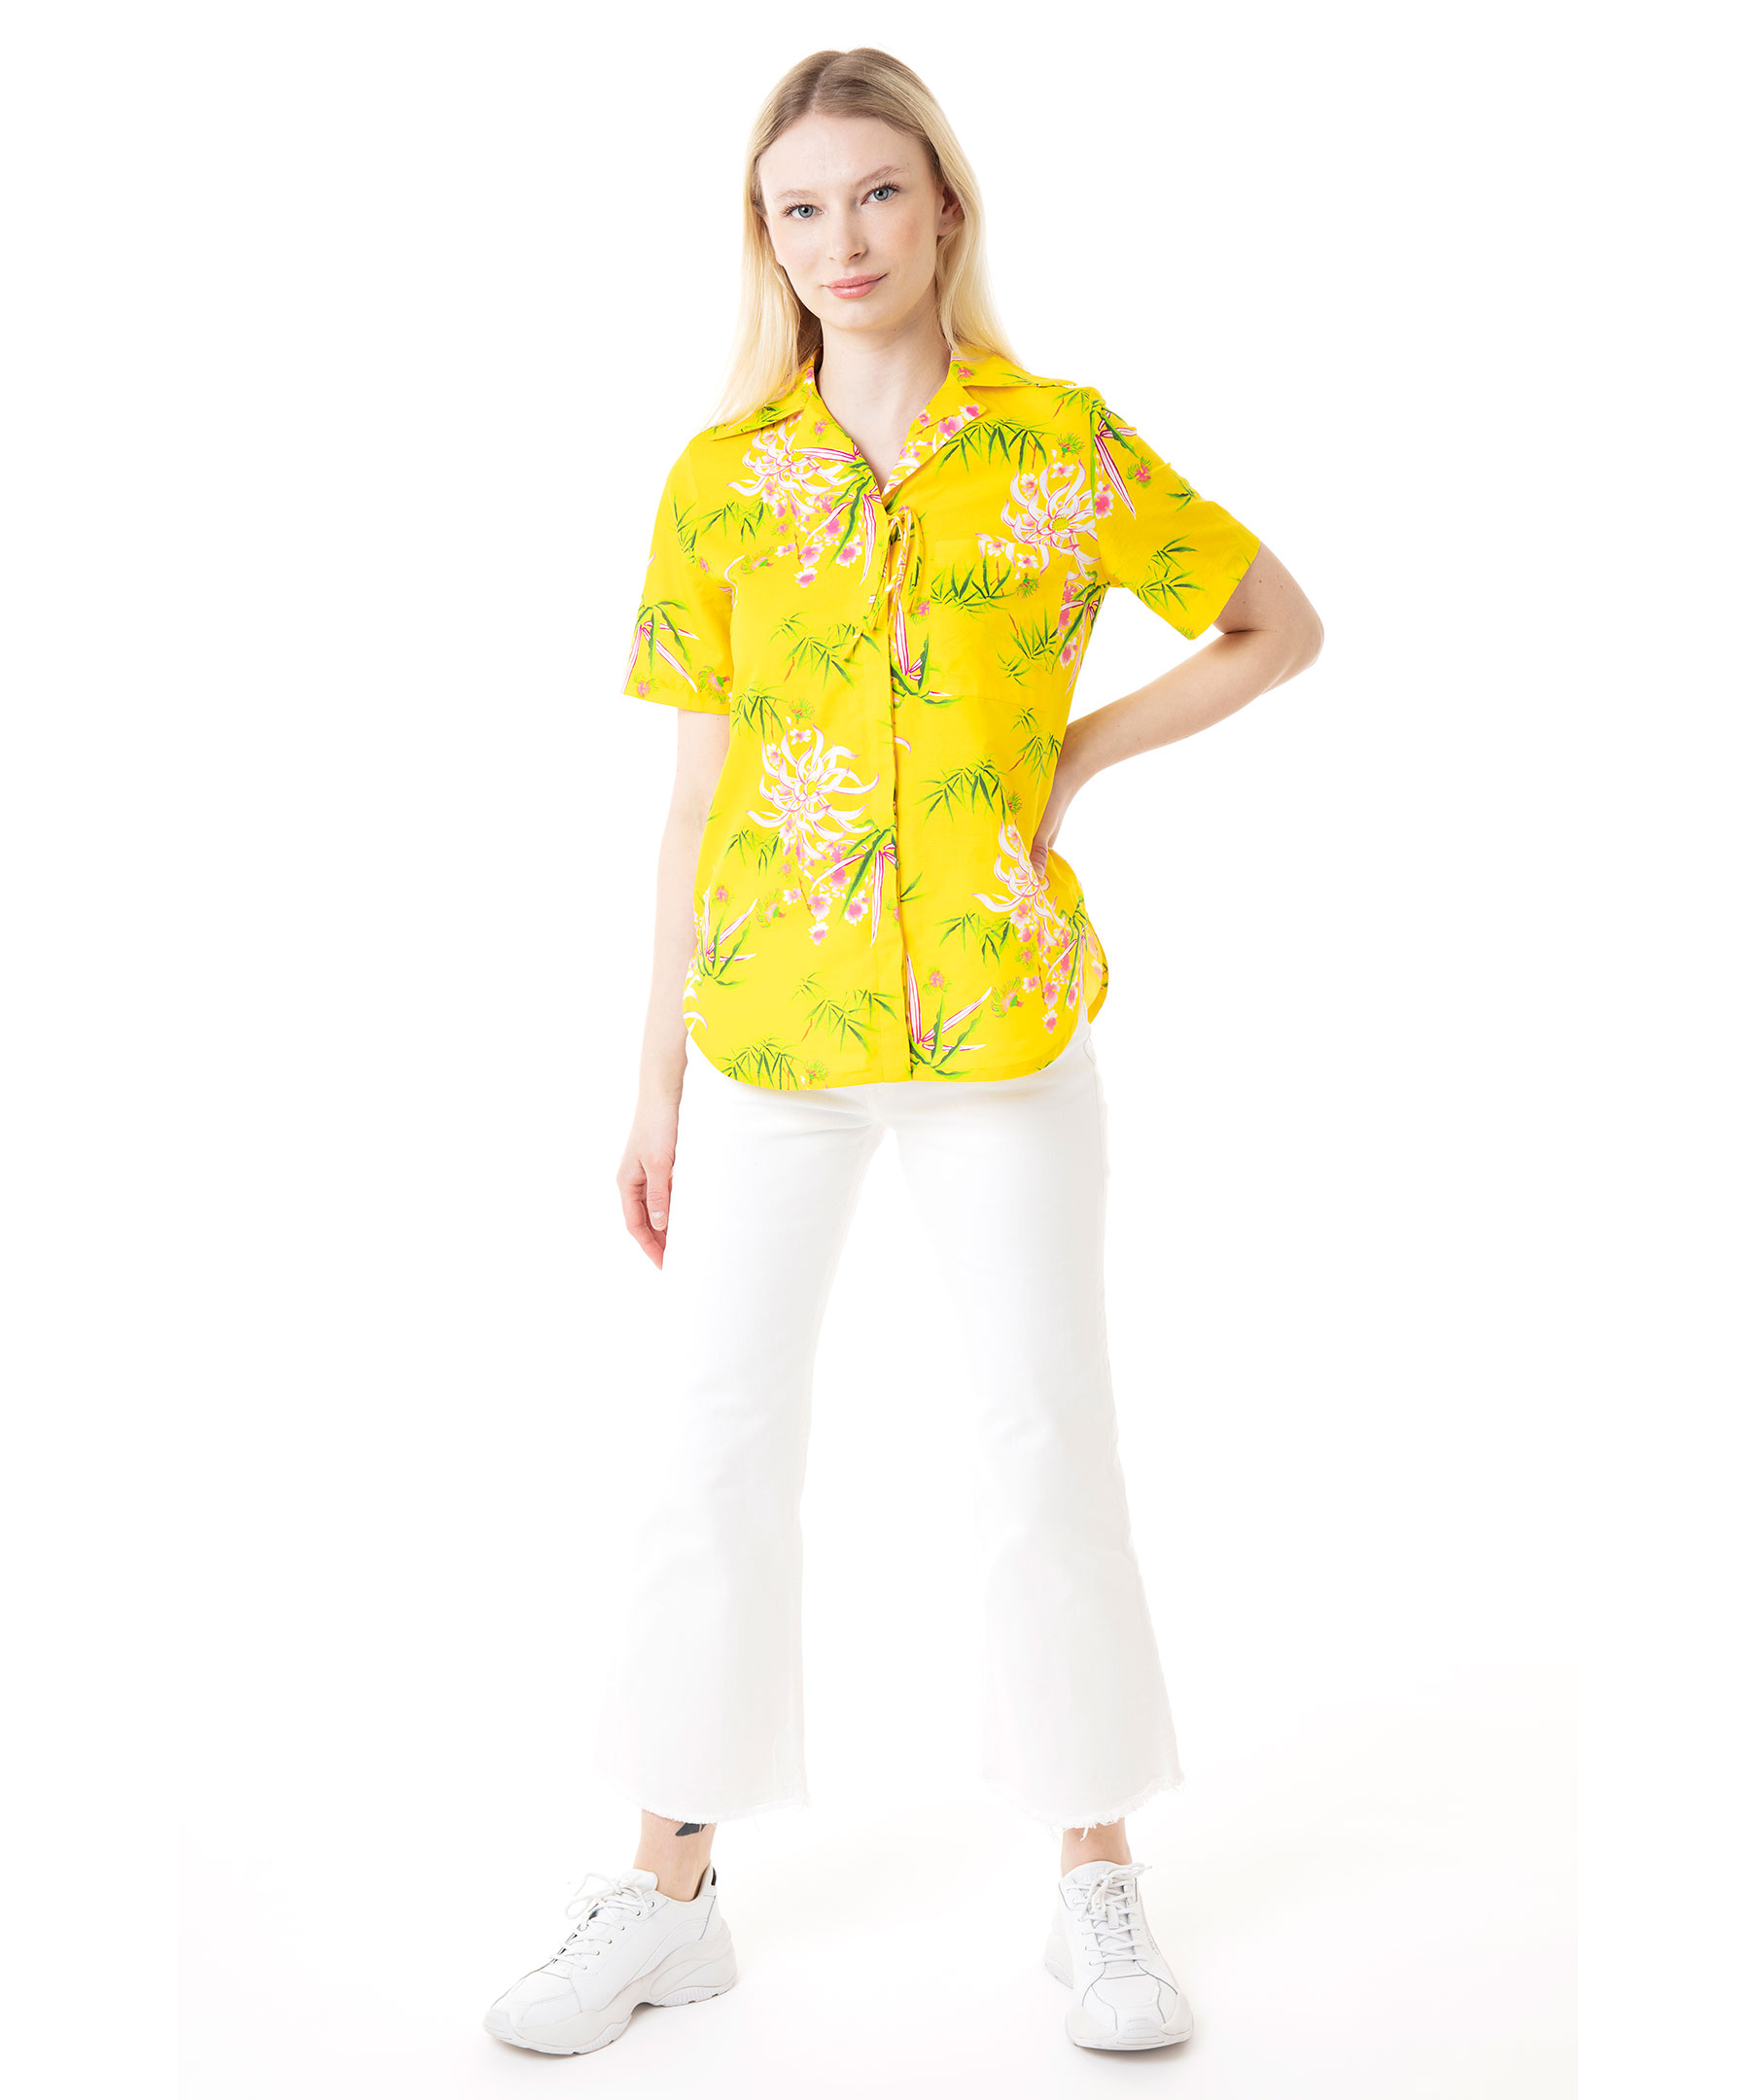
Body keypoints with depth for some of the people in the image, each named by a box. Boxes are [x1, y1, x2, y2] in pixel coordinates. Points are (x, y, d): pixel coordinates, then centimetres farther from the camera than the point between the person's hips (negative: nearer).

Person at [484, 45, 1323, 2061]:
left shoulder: (1063, 447, 0)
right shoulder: (722, 478, 4)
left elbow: (1281, 627, 11)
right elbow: (700, 787, 6)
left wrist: (1078, 753, -2)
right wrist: (658, 1074, 5)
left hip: (998, 1017, -1)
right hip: (767, 1027, 2)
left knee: (1046, 1429, 5)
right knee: (716, 1436, 5)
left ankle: (1097, 1881, 23)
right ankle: (671, 1890, 22)